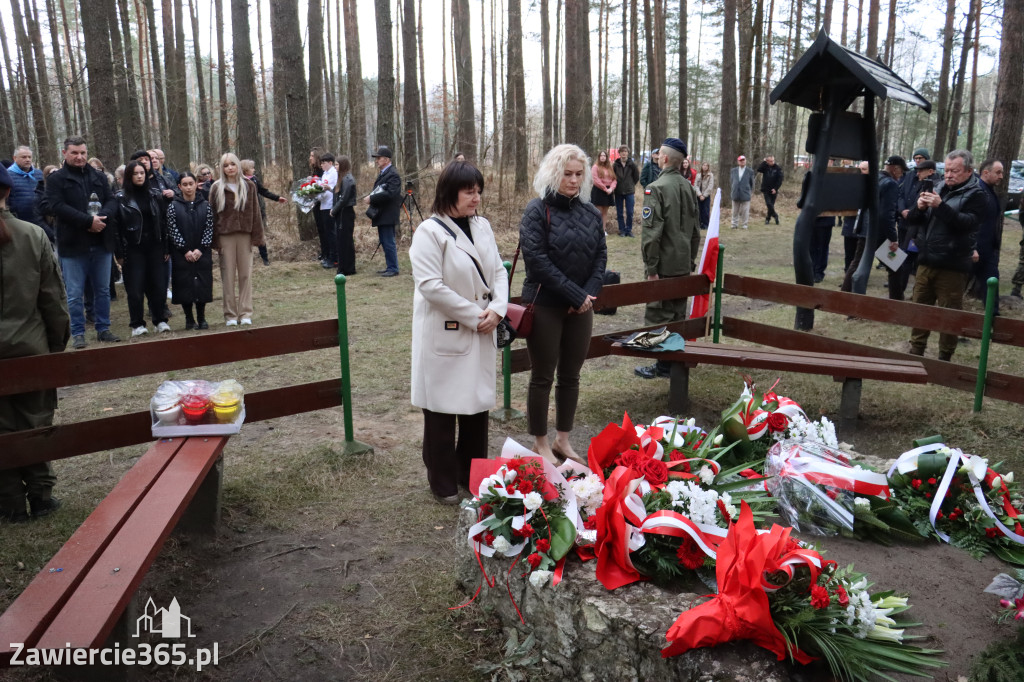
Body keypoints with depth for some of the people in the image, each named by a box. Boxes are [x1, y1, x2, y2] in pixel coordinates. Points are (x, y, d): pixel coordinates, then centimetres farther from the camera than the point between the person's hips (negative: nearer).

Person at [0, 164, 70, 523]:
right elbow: (53, 297, -4)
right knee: (37, 424, 12)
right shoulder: (33, 235, -6)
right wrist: (58, 343, 5)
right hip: (32, 348, 1)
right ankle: (41, 496, 20)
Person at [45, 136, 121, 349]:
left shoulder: (98, 177, 12)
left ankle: (103, 329, 21)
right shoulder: (56, 178, -1)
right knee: (75, 294, 1)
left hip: (101, 242, 4)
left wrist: (101, 219, -13)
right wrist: (88, 221, -20)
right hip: (73, 243, -4)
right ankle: (78, 333, 10)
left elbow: (110, 202, 9)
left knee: (103, 290, 10)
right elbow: (56, 207, -12)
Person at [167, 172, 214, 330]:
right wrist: (185, 250, -10)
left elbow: (209, 228, 1)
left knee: (202, 284, 1)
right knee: (185, 285, 1)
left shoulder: (205, 205, 4)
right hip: (181, 254, -1)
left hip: (202, 253, 1)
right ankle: (189, 319, 11)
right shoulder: (173, 206, 1)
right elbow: (172, 230, -3)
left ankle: (201, 318, 12)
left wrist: (200, 249, -9)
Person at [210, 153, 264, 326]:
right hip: (225, 236, -1)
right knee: (228, 276, 2)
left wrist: (256, 236, 0)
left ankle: (246, 313, 9)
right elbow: (212, 214, 2)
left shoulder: (249, 186, 7)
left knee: (246, 274, 3)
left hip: (245, 235, 1)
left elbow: (255, 212, 7)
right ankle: (230, 315, 7)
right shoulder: (216, 188, 3)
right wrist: (215, 240, -5)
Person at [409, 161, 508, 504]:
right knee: (442, 410, 5)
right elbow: (430, 285, -20)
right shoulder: (430, 231, -13)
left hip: (482, 333, 6)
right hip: (445, 333, -6)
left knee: (478, 405, 14)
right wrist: (474, 315, -16)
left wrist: (497, 309, -8)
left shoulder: (482, 226, 8)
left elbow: (498, 271, 10)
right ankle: (443, 483, 20)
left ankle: (473, 474, 30)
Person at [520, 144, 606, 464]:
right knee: (542, 376, 5)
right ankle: (540, 443, 19)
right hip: (544, 305, -5)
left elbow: (601, 256, 7)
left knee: (571, 376, 12)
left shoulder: (590, 212, 8)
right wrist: (575, 295, -16)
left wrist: (588, 294, -9)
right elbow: (537, 259, -16)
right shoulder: (537, 210, -9)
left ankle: (563, 440, 26)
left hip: (581, 306, 5)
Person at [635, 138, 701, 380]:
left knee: (658, 315, 1)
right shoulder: (689, 187, 8)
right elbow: (695, 229, 14)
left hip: (664, 264, -7)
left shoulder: (656, 188, -15)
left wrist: (651, 267, -16)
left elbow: (651, 231, -20)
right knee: (678, 314, 15)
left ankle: (662, 365, 5)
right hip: (683, 264, 7)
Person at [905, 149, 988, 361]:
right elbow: (911, 220, 10)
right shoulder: (938, 188, 12)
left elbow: (966, 223, -21)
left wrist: (940, 206, -28)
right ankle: (916, 353, 24)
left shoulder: (976, 195, -5)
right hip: (926, 262, 6)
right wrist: (919, 208, -12)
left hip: (952, 266, -6)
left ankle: (944, 358, 13)